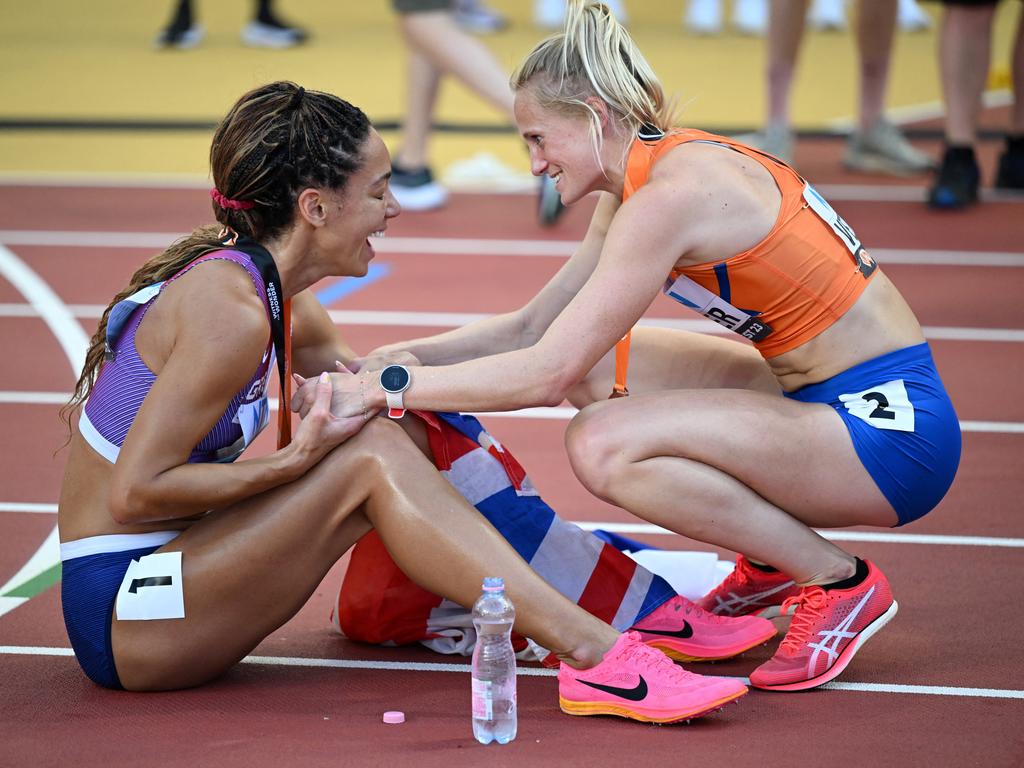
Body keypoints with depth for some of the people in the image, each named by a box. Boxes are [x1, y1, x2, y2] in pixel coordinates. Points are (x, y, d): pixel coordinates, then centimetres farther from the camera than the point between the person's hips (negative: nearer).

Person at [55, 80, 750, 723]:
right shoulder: (231, 310, -21)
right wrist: (297, 459, -20)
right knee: (373, 456, -22)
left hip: (168, 573, 9)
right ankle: (595, 658, -27)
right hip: (118, 608, -9)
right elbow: (134, 491, -23)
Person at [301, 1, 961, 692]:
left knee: (603, 446, -24)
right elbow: (531, 328, 15)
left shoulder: (669, 195, -19)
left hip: (890, 429, -10)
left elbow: (548, 371, -22)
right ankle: (772, 561, 16)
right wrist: (386, 358, 6)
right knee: (596, 368, 10)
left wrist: (386, 388, -16)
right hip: (822, 401, 10)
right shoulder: (644, 181, 10)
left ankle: (837, 579, -9)